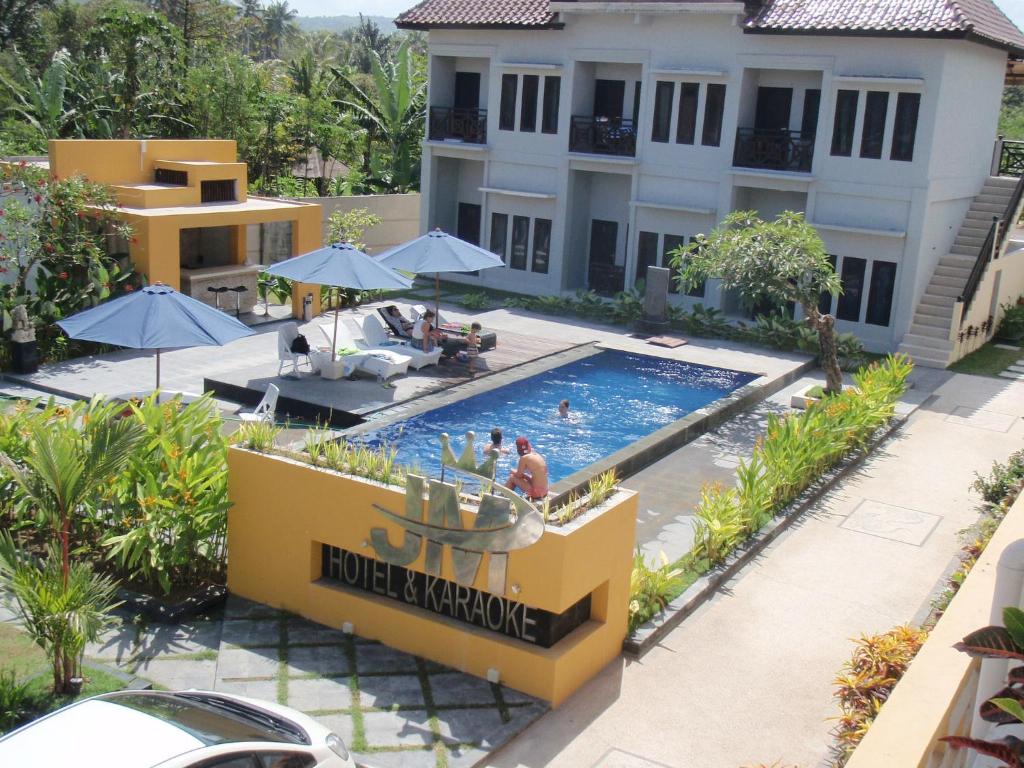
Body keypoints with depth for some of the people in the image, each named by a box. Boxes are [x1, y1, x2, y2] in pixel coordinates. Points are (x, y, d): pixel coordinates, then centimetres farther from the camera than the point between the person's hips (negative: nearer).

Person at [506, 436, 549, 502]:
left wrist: (513, 471, 19)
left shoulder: (524, 458, -13)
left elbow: (519, 475, -3)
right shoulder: (538, 456, 8)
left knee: (512, 477, 8)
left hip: (535, 493, -8)